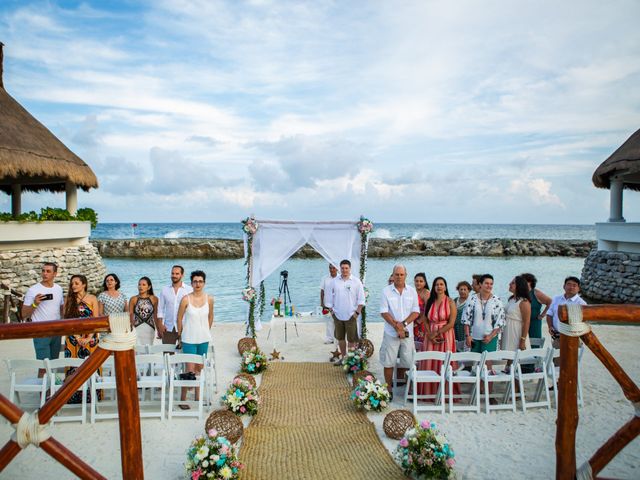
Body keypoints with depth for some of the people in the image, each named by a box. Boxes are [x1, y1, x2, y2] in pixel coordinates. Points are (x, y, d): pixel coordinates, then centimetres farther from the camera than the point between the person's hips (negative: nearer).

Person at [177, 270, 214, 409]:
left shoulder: (209, 299, -4)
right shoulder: (186, 299, -12)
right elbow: (179, 318, -3)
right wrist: (180, 335, 3)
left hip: (204, 339, 3)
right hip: (189, 339, -3)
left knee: (199, 368, 14)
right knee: (190, 369, -2)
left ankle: (198, 396, 27)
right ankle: (183, 398, 12)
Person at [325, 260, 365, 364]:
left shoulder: (356, 281, -3)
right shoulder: (334, 281, 4)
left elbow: (361, 299, -3)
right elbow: (329, 298, 9)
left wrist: (357, 312, -8)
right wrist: (331, 310, 5)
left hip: (351, 315, -3)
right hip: (338, 315, 3)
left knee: (351, 339, 0)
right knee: (340, 338, 14)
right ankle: (343, 356, 28)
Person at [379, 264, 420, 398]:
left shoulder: (412, 291, 4)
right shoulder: (386, 291, -3)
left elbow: (416, 312, 0)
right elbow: (384, 312, -7)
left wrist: (403, 324, -13)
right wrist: (397, 326, -14)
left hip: (408, 332, 2)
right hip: (391, 333, -2)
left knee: (406, 361, 9)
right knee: (388, 362, 3)